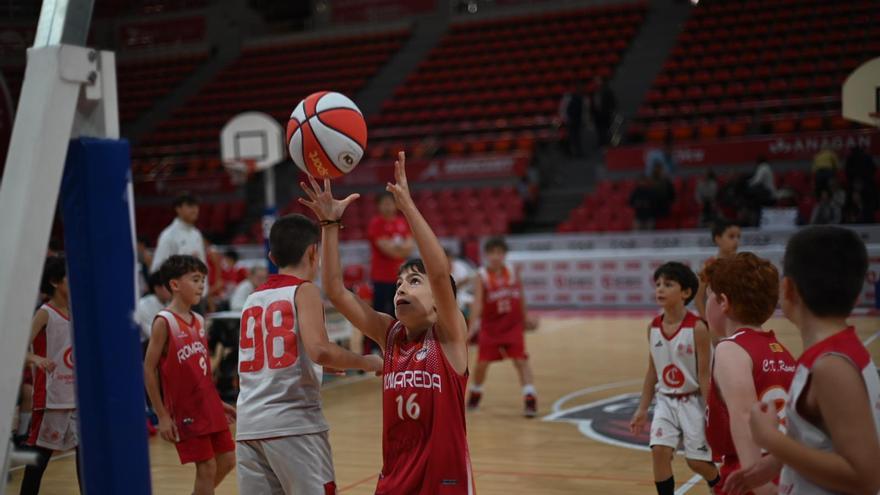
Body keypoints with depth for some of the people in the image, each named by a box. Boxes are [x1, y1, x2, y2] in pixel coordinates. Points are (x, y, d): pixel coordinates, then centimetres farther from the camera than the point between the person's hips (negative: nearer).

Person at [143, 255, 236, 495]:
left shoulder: (199, 321, 9)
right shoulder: (164, 322, -12)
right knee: (207, 467, -4)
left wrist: (218, 402, 15)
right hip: (185, 410, -7)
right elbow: (149, 370, -12)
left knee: (227, 460, 10)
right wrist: (162, 416, -13)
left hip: (209, 406, 7)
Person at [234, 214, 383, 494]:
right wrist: (366, 362, -3)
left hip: (248, 426, 6)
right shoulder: (304, 290, -2)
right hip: (293, 423, -6)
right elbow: (319, 350, -18)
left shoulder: (253, 300, 17)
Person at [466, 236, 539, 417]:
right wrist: (472, 327, -34)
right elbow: (477, 303, -23)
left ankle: (530, 398, -14)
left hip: (513, 325, 1)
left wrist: (525, 317, 17)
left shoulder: (513, 272, -4)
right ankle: (475, 394, 30)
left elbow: (521, 297, 11)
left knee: (521, 360, -10)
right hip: (490, 326, -1)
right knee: (482, 362, 4)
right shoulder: (482, 277, -13)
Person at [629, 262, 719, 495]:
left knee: (696, 460, 4)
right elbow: (652, 371, 8)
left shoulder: (697, 328, -17)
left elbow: (704, 375, -14)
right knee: (659, 451, -11)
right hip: (666, 401, 4)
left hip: (692, 401, -4)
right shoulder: (653, 327, -2)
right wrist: (642, 409, 9)